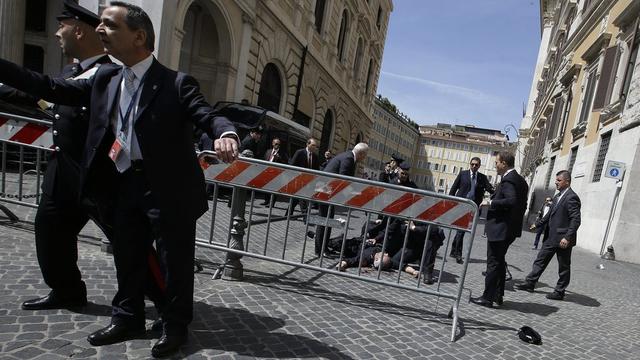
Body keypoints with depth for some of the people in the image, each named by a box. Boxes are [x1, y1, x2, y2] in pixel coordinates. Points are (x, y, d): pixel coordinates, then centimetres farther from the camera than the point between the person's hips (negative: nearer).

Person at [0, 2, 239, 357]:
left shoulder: (177, 83, -10)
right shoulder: (105, 78, 9)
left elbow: (207, 115, -20)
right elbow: (51, 87, 13)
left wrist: (225, 134, -43)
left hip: (169, 188, -6)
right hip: (127, 184, 7)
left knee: (176, 260, 7)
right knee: (126, 255, 18)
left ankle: (175, 325, 26)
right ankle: (127, 318, 39)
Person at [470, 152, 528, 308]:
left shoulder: (508, 179, -18)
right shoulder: (520, 180, 13)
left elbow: (511, 201, -31)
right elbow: (522, 204, 16)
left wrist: (491, 203, -20)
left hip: (500, 228, -10)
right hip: (511, 228, 10)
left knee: (493, 262, -2)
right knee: (499, 261, 19)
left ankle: (488, 297, 6)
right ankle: (498, 295, 28)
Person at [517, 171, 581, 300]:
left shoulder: (571, 197, -15)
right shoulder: (557, 196, 13)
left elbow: (576, 220, -20)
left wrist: (567, 237, -25)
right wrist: (538, 224, 19)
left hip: (563, 239, -9)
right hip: (551, 237, 9)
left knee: (563, 267, 7)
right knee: (540, 260, 11)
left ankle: (559, 292, 17)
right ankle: (530, 283, 18)